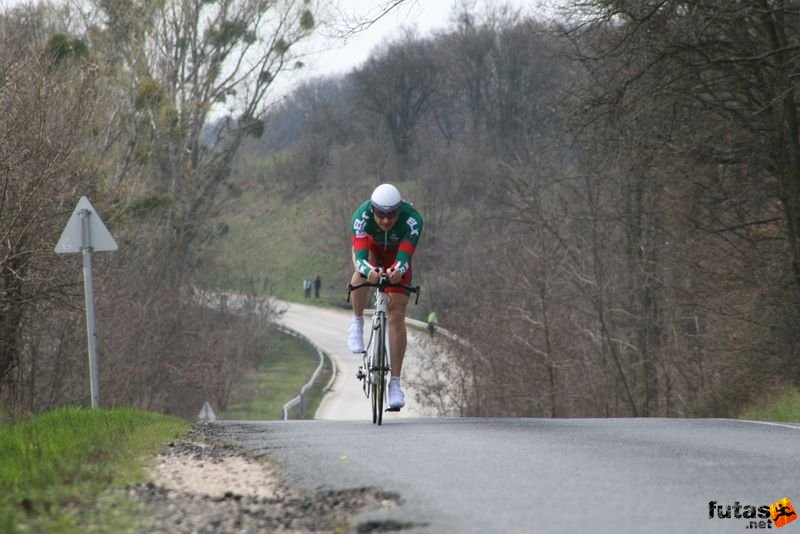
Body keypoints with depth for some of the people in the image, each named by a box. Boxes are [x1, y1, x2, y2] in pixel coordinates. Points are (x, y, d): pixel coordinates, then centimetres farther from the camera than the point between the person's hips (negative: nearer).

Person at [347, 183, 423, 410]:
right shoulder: (361, 216, -37)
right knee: (363, 273, -38)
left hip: (396, 254, 0)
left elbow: (404, 257, -45)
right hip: (370, 249, 0)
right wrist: (368, 270, -68)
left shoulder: (412, 220, -37)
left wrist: (398, 271, -67)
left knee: (397, 315, -11)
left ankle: (395, 382, -7)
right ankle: (357, 323, -13)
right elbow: (360, 256, -45)